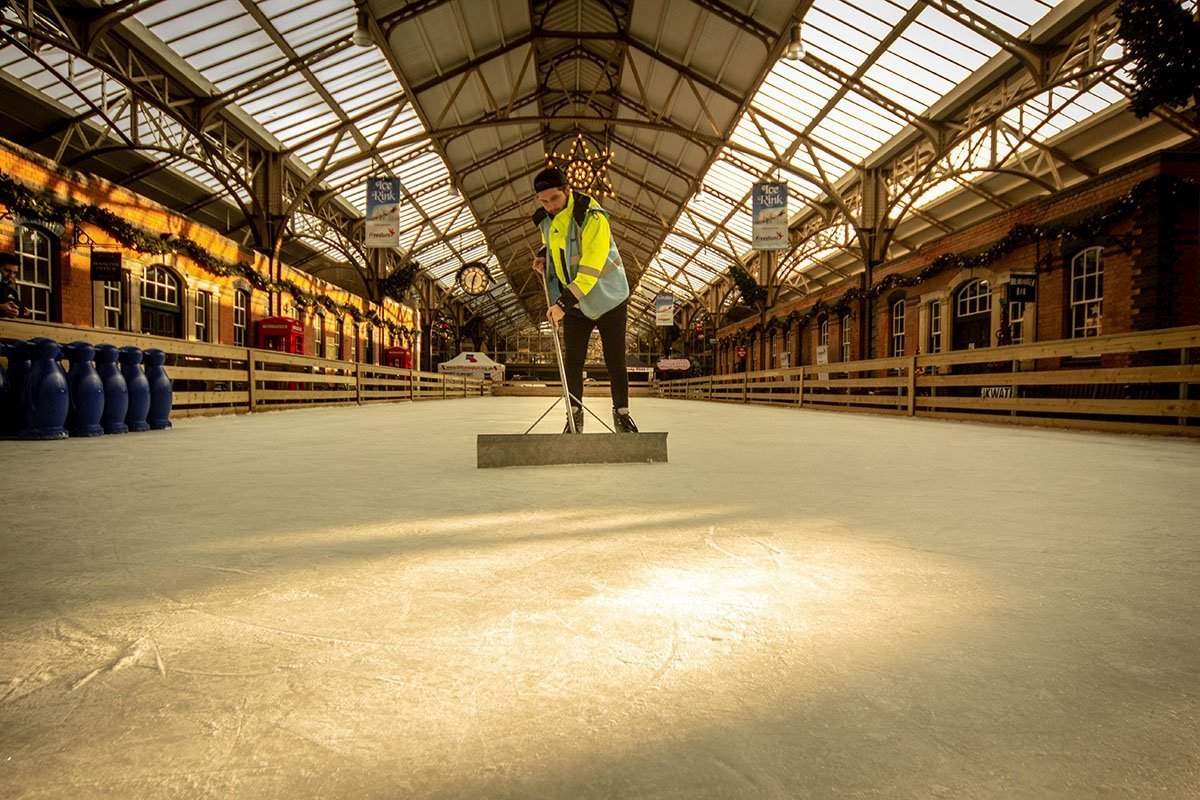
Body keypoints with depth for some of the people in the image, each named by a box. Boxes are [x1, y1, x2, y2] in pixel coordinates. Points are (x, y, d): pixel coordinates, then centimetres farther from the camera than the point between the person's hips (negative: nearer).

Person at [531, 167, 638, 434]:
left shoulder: (592, 217, -25)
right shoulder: (545, 219, -2)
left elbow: (590, 269, -32)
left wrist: (563, 303, -37)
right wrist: (543, 256, 0)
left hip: (608, 297, -5)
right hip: (574, 302, 5)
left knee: (615, 361, 1)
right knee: (573, 359, 2)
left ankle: (622, 414, 18)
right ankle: (575, 415, 14)